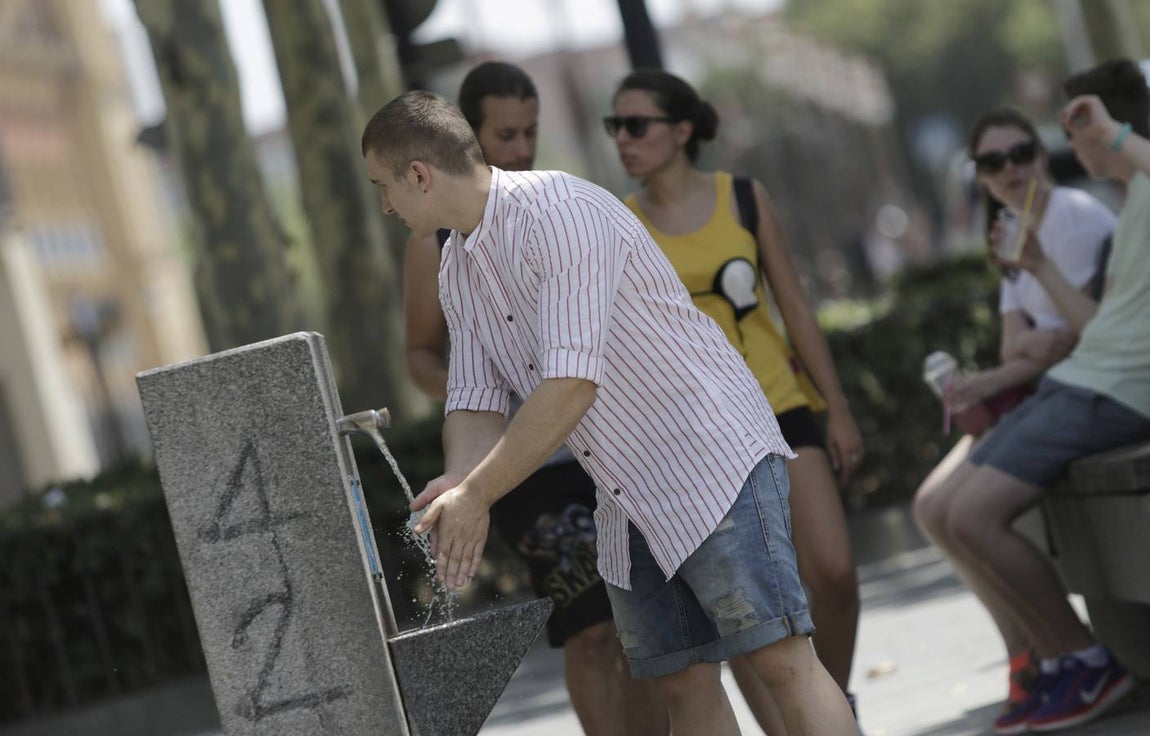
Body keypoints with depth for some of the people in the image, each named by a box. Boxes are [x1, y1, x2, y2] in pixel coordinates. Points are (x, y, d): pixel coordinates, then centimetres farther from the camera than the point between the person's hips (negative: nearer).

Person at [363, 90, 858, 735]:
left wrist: (476, 495, -22)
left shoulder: (561, 214, -21)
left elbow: (571, 385, -27)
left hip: (713, 458, -9)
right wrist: (458, 491, -13)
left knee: (783, 659, -14)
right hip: (629, 504, 9)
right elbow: (476, 403, 9)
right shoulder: (458, 269, 9)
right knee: (684, 683, 5)